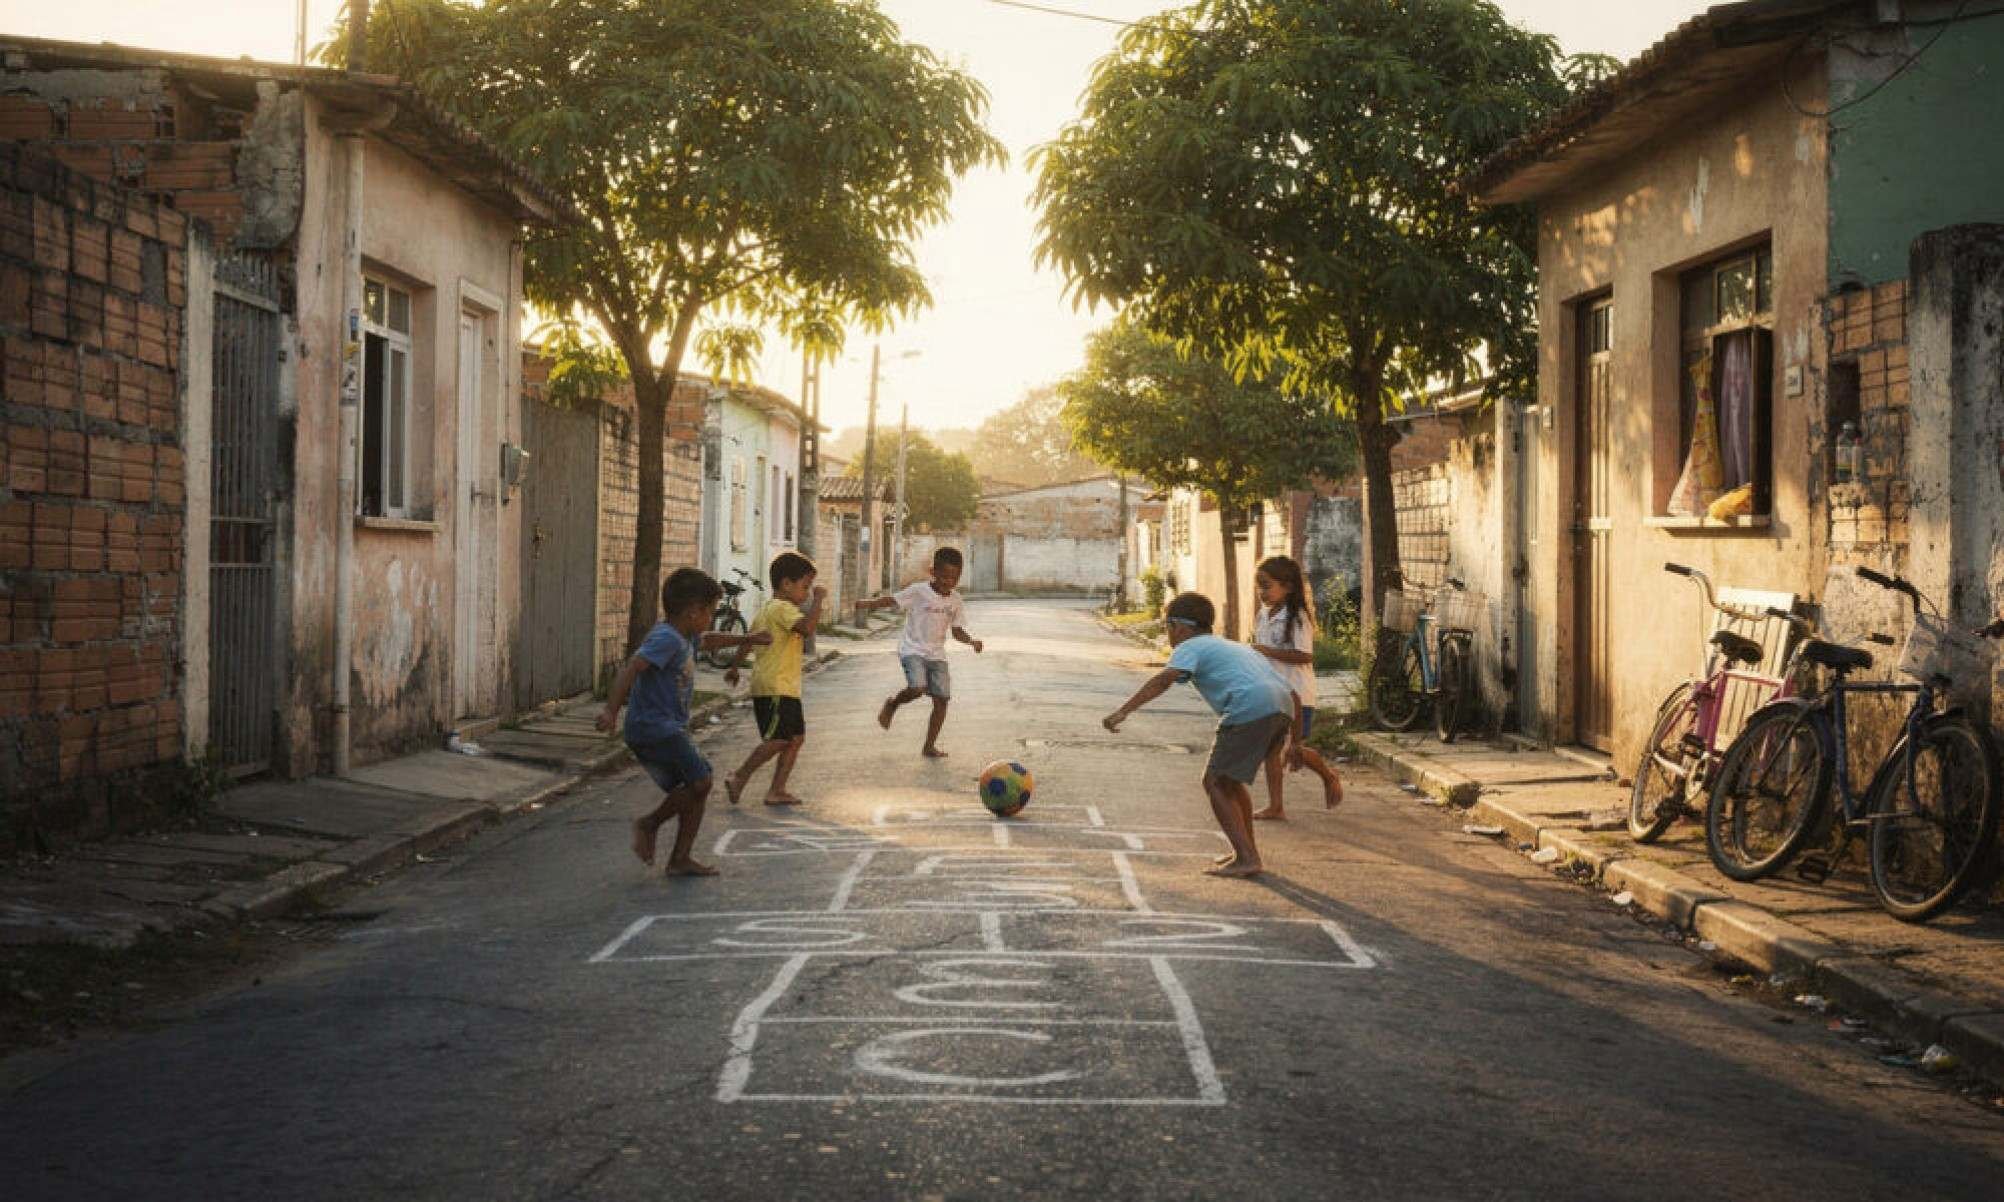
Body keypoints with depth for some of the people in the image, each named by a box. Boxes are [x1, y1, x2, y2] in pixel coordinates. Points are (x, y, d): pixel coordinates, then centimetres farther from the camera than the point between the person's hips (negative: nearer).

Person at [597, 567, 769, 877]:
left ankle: (681, 858, 11)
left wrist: (747, 639, 44)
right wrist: (611, 710, -38)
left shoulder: (684, 637, 14)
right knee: (699, 781, -13)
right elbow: (632, 667, -29)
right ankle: (650, 823, 3)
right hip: (655, 727, -10)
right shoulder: (666, 639, -18)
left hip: (670, 728, 10)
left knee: (694, 789, 8)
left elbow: (707, 640, 37)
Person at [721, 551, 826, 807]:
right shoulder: (782, 608, -13)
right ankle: (739, 777, -2)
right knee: (777, 739, -12)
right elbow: (807, 627, -31)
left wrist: (734, 667, 36)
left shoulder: (768, 609, 19)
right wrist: (818, 599, -21)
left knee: (796, 737, 8)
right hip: (775, 688, -11)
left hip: (786, 689, 11)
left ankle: (777, 790, 8)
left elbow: (749, 640, 26)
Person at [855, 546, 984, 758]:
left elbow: (957, 630, 9)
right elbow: (891, 600, -12)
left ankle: (929, 746, 11)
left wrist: (971, 641, -11)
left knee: (942, 698, -2)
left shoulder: (956, 602, 4)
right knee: (918, 688, -27)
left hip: (936, 654, 5)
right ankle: (892, 704, 8)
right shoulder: (918, 591, -10)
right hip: (912, 649, -5)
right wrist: (866, 604, -28)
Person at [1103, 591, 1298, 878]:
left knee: (1215, 782, 3)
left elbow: (1164, 680, -8)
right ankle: (1246, 850, 30)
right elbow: (1293, 695, 33)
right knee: (1228, 779, 23)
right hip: (1283, 709, 8)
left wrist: (1122, 711, -16)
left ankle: (1247, 858, -4)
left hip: (1248, 711, -8)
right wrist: (1293, 741, 40)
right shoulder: (1241, 649, 36)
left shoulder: (1191, 646, 14)